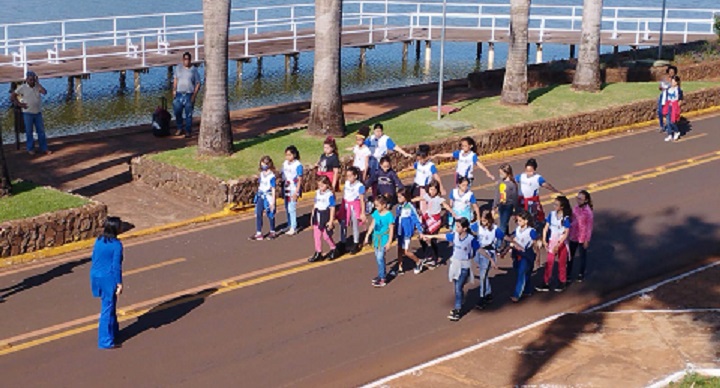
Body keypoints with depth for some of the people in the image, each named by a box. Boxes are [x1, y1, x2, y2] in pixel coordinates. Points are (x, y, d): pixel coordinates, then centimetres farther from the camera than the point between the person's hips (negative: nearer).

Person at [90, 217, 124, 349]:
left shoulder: (98, 240, 3)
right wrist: (119, 283, -10)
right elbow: (116, 265, -17)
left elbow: (94, 258, 11)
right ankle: (105, 342, 8)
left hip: (96, 276, 8)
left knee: (109, 305, 25)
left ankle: (113, 331, 42)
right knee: (107, 309, 2)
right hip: (108, 279, -8)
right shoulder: (116, 244, -18)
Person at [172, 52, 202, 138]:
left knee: (188, 114, -2)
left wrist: (194, 95, -9)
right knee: (177, 112, 4)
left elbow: (198, 84, -2)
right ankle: (180, 128, 24)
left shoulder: (194, 70, -3)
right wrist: (174, 90, 6)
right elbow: (175, 80, 16)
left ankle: (188, 131, 6)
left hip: (189, 95, -3)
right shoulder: (178, 68, 7)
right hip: (179, 94, 3)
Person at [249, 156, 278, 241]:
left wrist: (273, 201, -14)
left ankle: (273, 232, 25)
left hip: (268, 197, -7)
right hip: (261, 196, 7)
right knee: (258, 214, 2)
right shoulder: (261, 174, 6)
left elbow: (273, 189, -14)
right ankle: (258, 233, 6)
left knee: (270, 215, 7)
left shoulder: (271, 176, -15)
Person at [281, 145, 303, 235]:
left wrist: (296, 191, -15)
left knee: (292, 208, -9)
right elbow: (283, 176, 13)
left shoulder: (298, 165, -12)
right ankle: (289, 225, 25)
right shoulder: (285, 163, 7)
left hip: (294, 190, -7)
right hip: (286, 189, 7)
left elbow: (300, 179, -12)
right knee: (287, 208, 13)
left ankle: (293, 228, -3)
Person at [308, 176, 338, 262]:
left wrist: (331, 221, -14)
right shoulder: (317, 193, 5)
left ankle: (333, 250, 24)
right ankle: (318, 253, 16)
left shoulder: (330, 195, -15)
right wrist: (312, 216, 15)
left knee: (326, 235, 0)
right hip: (317, 216, 7)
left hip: (325, 216, -7)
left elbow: (332, 208, -13)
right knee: (316, 235, 8)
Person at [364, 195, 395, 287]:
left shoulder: (389, 215, -15)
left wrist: (389, 242, -14)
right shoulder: (376, 213, 3)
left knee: (380, 257, -10)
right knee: (378, 257, 13)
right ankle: (381, 275, 27)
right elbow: (372, 225, 13)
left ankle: (382, 279, -5)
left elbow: (391, 229, -13)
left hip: (384, 239, -7)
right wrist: (367, 235, 14)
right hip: (376, 237, 7)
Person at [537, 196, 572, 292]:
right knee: (549, 263, 5)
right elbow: (546, 227, -2)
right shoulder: (551, 214, -6)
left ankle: (561, 283, 27)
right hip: (551, 242, 3)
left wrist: (558, 245, -22)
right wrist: (544, 240, -10)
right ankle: (546, 284, 10)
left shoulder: (566, 218, -17)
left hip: (562, 243, -3)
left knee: (562, 264, 12)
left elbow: (566, 233, -17)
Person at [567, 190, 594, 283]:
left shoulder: (588, 212, -22)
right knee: (570, 255, 13)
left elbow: (589, 227, -15)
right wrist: (569, 233, 12)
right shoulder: (576, 207, -4)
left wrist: (587, 240, -12)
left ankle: (581, 274, 33)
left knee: (582, 256, 15)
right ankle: (568, 275, 25)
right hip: (573, 236, 5)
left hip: (582, 238, -5)